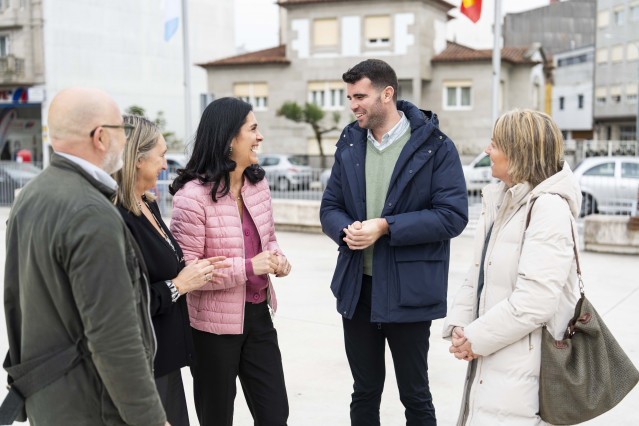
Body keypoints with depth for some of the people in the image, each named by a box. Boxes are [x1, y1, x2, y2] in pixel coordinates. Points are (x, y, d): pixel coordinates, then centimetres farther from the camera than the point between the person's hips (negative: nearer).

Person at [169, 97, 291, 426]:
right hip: (214, 325, -6)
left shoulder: (257, 184, 5)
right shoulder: (192, 195, -18)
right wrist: (248, 267, -22)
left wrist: (277, 257, -4)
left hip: (257, 313, 6)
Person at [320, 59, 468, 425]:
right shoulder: (350, 143, 8)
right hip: (357, 286, 5)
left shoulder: (435, 146, -8)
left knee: (415, 396, 10)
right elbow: (330, 207, 11)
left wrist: (386, 227, -21)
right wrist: (346, 230, -13)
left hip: (408, 290, -4)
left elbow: (453, 216, -14)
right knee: (365, 393, 17)